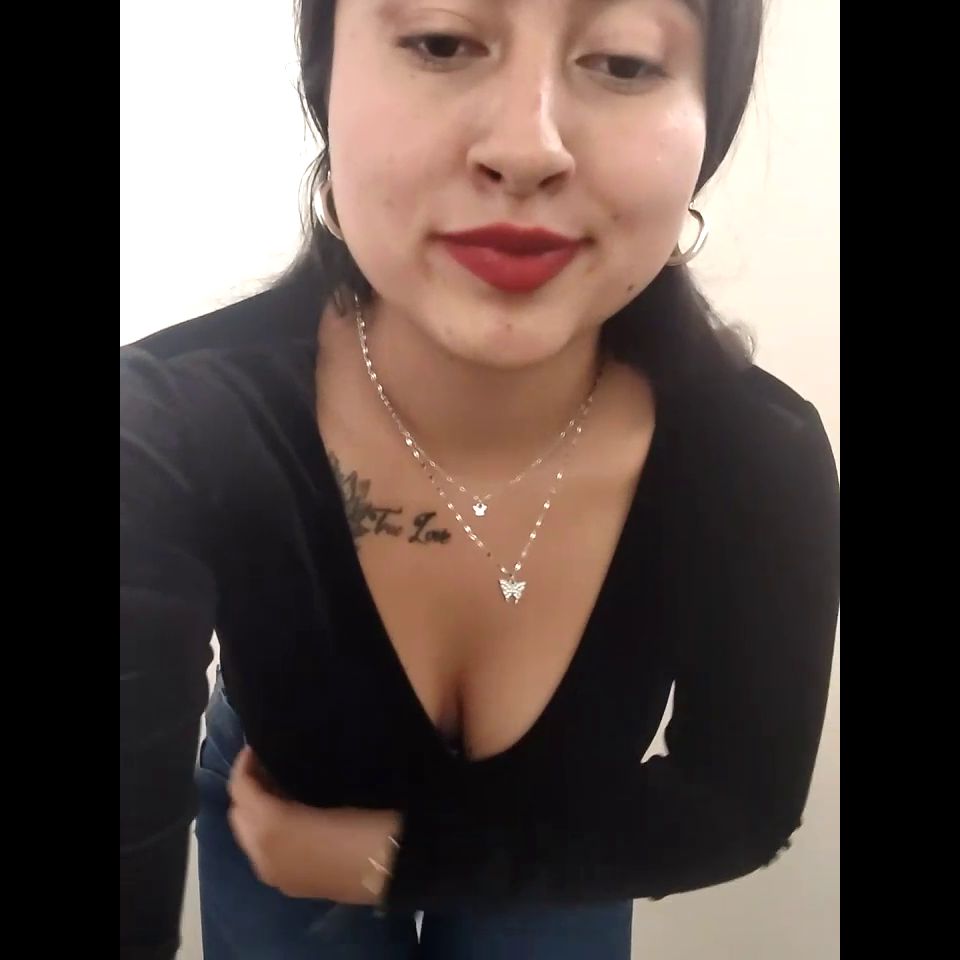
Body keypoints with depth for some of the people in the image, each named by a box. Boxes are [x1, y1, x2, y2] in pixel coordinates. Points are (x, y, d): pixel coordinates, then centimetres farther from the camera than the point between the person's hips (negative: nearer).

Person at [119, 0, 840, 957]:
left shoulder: (760, 461, -29)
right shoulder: (169, 435, -34)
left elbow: (739, 805, -15)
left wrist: (395, 856, -20)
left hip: (554, 866, 1)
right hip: (275, 849, 0)